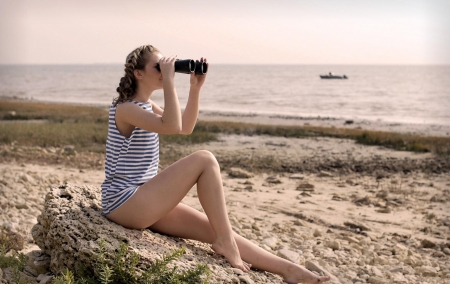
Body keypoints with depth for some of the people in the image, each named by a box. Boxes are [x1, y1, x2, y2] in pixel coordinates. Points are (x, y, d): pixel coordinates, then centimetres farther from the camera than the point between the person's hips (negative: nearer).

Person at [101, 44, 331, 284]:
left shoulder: (146, 106, 13)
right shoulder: (124, 108, -15)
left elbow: (186, 127, 18)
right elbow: (172, 127, -29)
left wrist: (195, 87, 7)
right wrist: (168, 81, -22)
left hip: (145, 198, 9)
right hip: (124, 203, -9)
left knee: (212, 229, -1)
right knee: (205, 160, -19)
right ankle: (225, 242, -10)